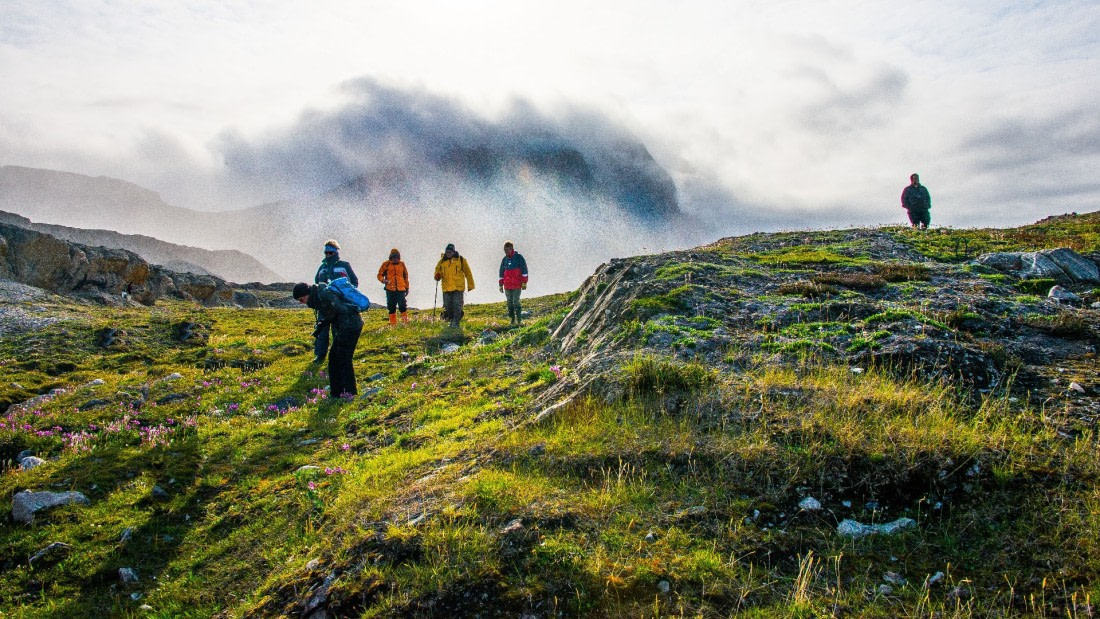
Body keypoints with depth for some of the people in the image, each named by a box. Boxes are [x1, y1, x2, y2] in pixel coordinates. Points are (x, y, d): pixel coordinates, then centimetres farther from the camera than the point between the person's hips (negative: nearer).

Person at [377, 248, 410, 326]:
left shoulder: (402, 264, 10)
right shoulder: (386, 264, 4)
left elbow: (406, 277, 18)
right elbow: (380, 275, 7)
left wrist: (407, 288, 18)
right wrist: (383, 280, -15)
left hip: (401, 289, 0)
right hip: (390, 289, 0)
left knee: (403, 306, -8)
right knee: (392, 308, 4)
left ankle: (405, 322, -1)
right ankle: (393, 324, 10)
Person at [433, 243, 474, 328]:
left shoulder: (461, 260, 1)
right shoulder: (442, 261, 8)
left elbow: (468, 273, 7)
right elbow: (438, 271, 21)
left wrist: (470, 285, 7)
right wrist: (437, 276, -4)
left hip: (458, 287, -3)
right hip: (446, 288, 3)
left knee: (457, 305, -8)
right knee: (448, 307, 7)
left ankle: (455, 323, -4)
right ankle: (452, 320, 25)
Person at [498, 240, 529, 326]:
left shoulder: (518, 257, -2)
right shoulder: (504, 259, 13)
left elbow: (524, 270, -4)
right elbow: (502, 273, 20)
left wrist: (524, 282, -9)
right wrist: (500, 285, 17)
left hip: (517, 285, -5)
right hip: (507, 286, 5)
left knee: (516, 302, -11)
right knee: (509, 303, 6)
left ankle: (518, 320, -10)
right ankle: (512, 320, 11)